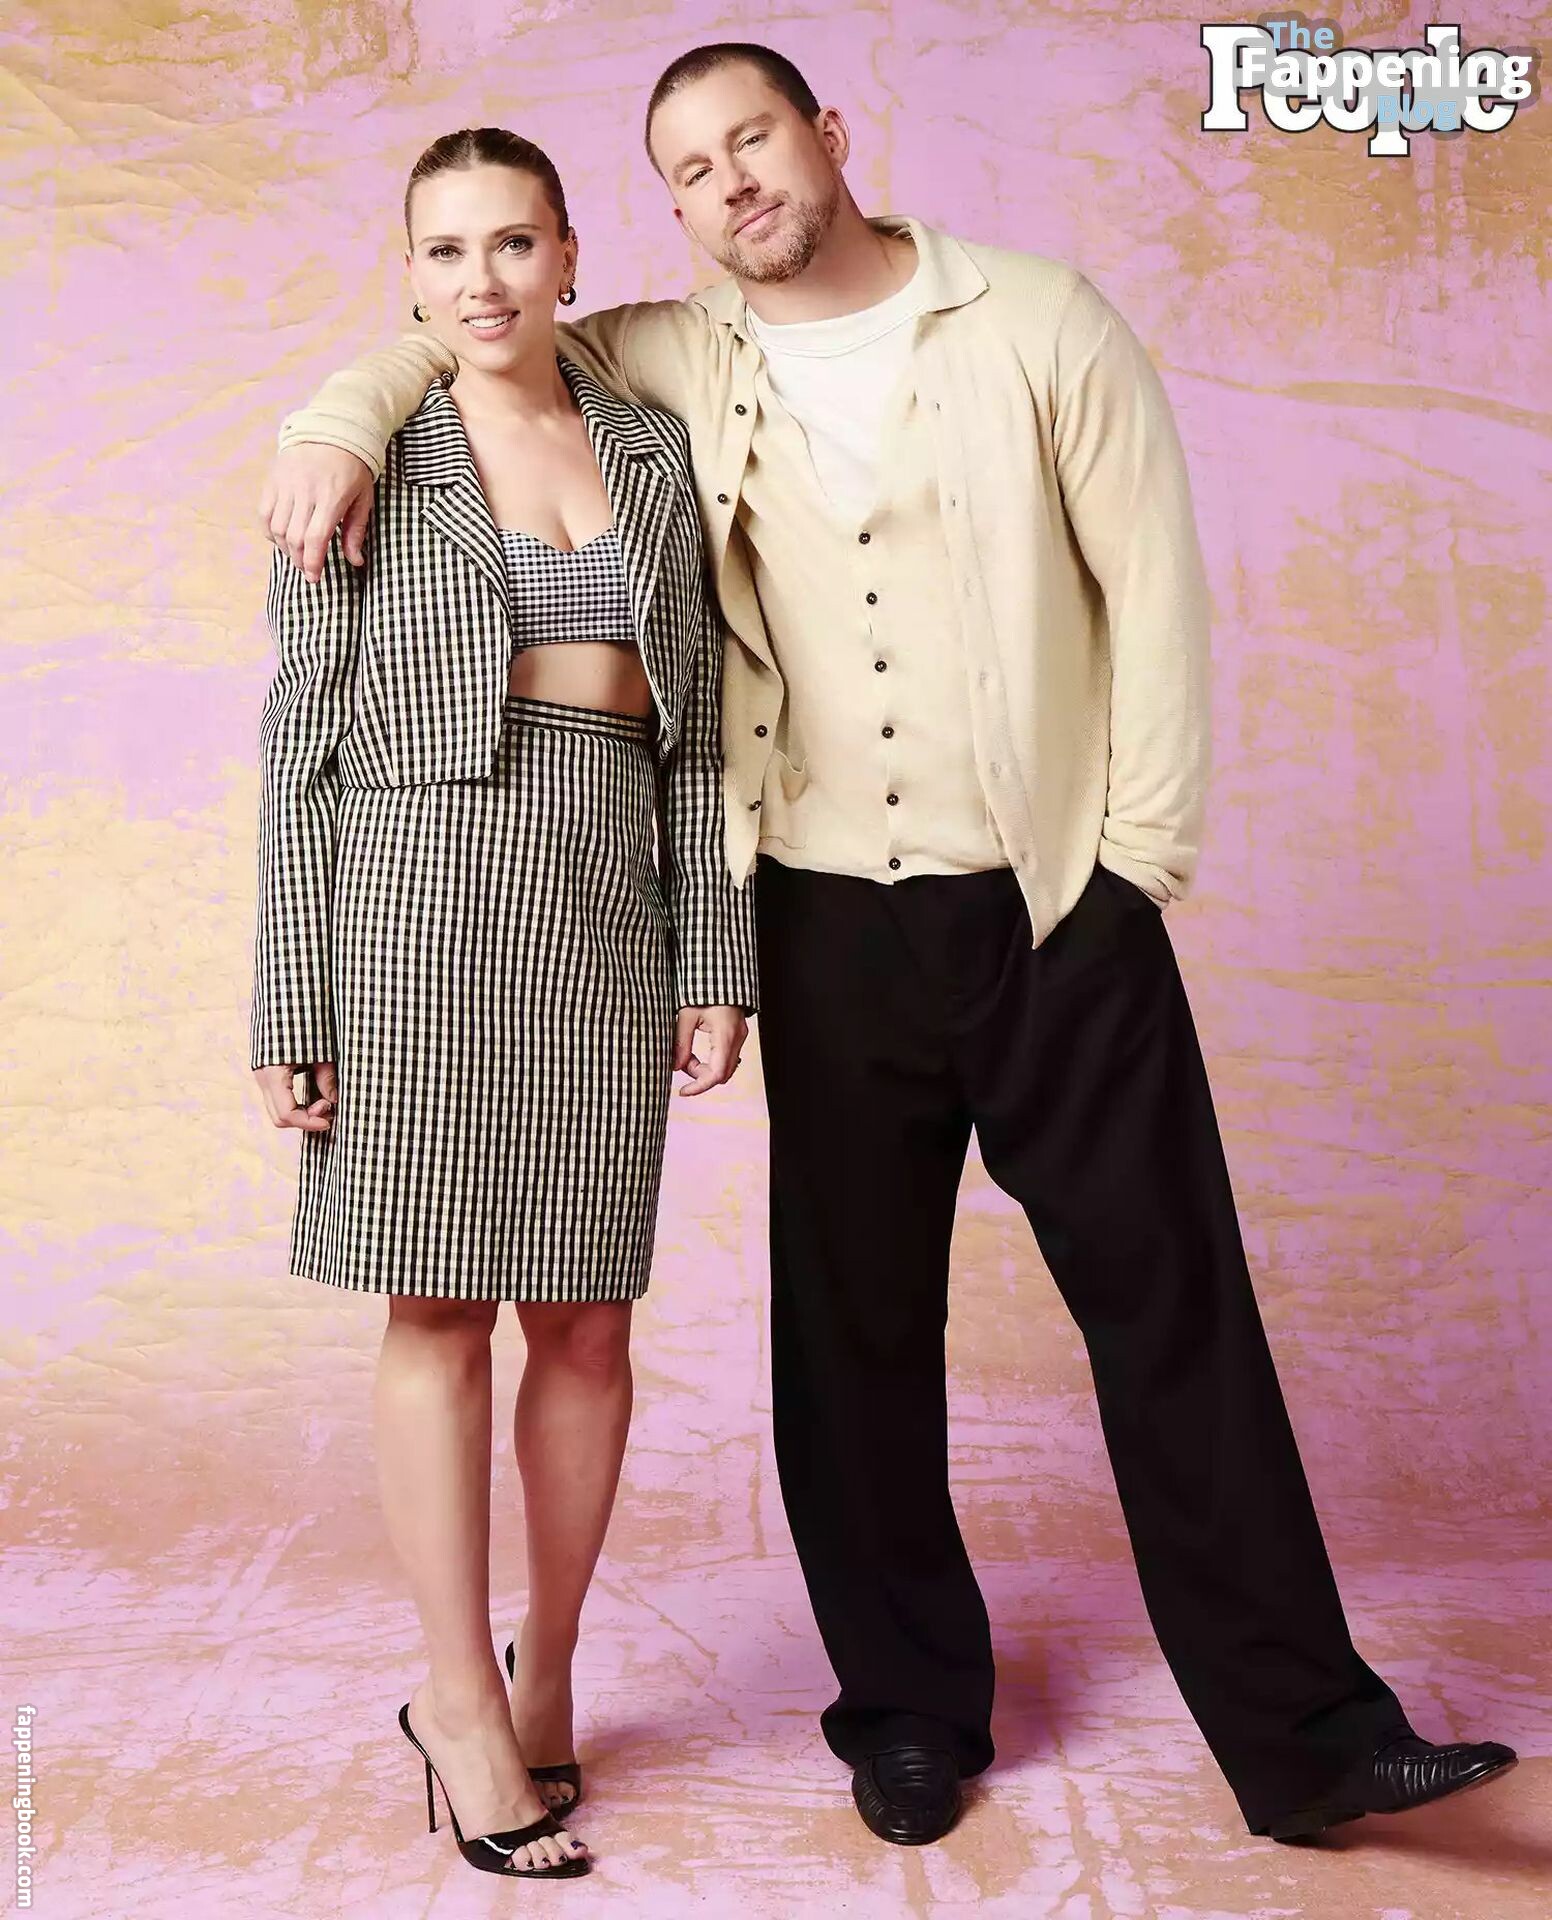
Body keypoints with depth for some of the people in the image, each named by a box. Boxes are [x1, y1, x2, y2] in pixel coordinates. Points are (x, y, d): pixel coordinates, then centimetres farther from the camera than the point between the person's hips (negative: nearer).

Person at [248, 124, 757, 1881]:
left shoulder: (654, 453, 13)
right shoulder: (364, 463, 5)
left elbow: (697, 724, 11)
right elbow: (305, 742, 2)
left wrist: (715, 963, 4)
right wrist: (292, 1006, -4)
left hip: (613, 907, 3)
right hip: (422, 887, -2)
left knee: (587, 1316, 5)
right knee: (440, 1306, 1)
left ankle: (547, 1669, 23)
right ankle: (462, 1704, 13)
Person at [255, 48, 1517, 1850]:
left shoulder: (1041, 325, -1)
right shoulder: (684, 363, 6)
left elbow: (1153, 585, -1)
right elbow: (473, 326, 18)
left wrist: (1142, 854, -6)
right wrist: (341, 415, -4)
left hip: (1058, 907, -2)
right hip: (830, 924, 3)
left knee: (1174, 1305, 0)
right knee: (856, 1333, 9)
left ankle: (1301, 1729, 10)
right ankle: (910, 1712, 25)